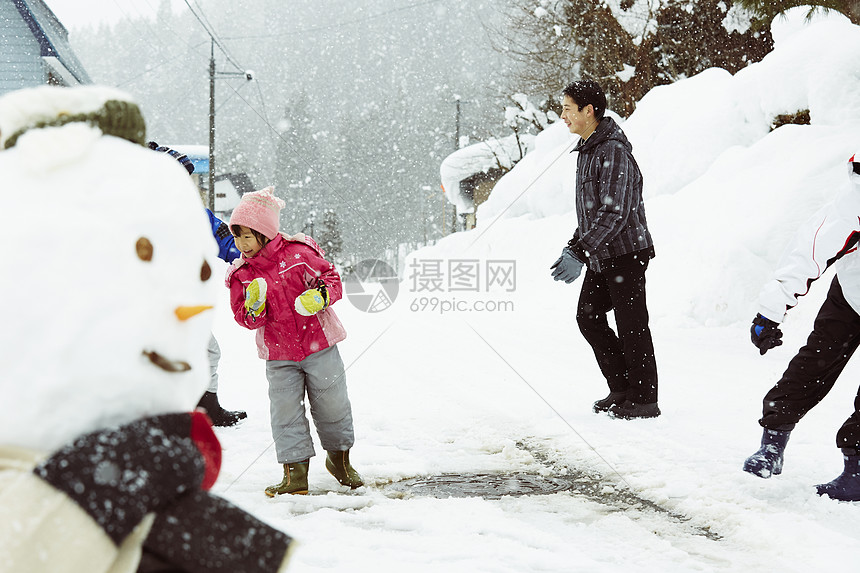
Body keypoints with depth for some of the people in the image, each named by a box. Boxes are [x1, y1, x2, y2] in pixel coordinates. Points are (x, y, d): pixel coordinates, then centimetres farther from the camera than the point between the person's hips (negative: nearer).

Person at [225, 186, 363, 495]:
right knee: (285, 411, -2)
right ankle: (295, 472, 5)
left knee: (331, 404, 8)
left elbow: (331, 277, -4)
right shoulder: (241, 274, -1)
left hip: (318, 344, -2)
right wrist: (254, 305, -24)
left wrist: (320, 296, -24)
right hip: (278, 354, 2)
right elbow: (246, 319, -2)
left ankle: (340, 457, 31)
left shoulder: (298, 253, -10)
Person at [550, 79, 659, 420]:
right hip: (600, 256, 10)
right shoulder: (587, 149, 13)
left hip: (625, 253, -10)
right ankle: (622, 388, 20)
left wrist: (579, 254, -28)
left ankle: (644, 398, 7)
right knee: (588, 317, 11)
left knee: (631, 326, -3)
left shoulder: (613, 151, -19)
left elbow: (614, 213, -25)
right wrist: (573, 248, 15)